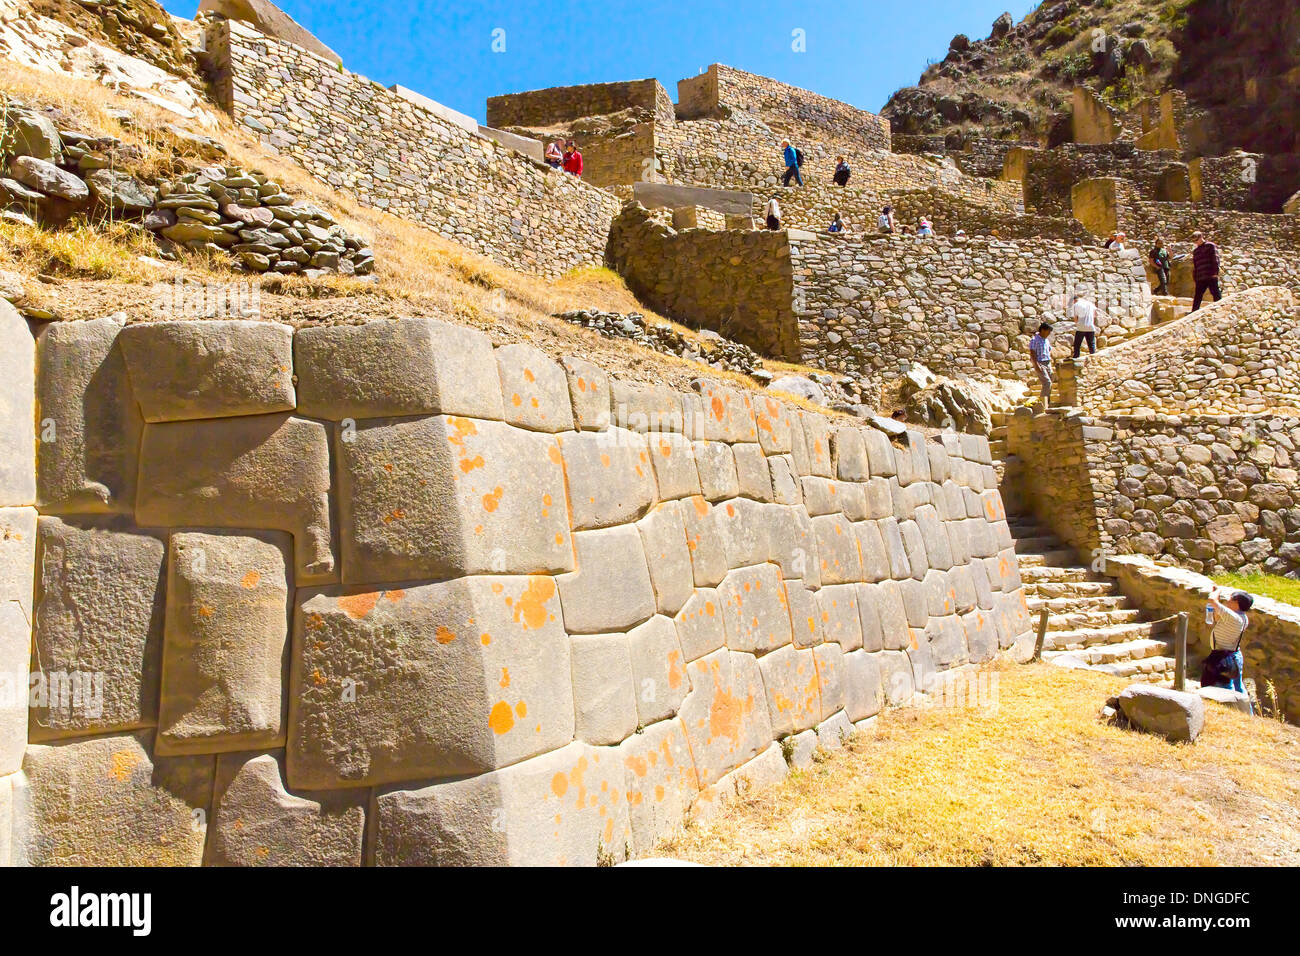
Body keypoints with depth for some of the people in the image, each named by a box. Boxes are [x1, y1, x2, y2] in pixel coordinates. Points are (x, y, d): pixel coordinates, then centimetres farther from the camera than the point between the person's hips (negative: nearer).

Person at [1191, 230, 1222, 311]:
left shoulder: (1210, 246, 4)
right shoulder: (1195, 251, 22)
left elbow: (1215, 259, -5)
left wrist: (1215, 272, -14)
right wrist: (1195, 278, 15)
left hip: (1211, 277, -6)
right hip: (1200, 278, 6)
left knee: (1216, 295, -5)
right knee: (1197, 296, 5)